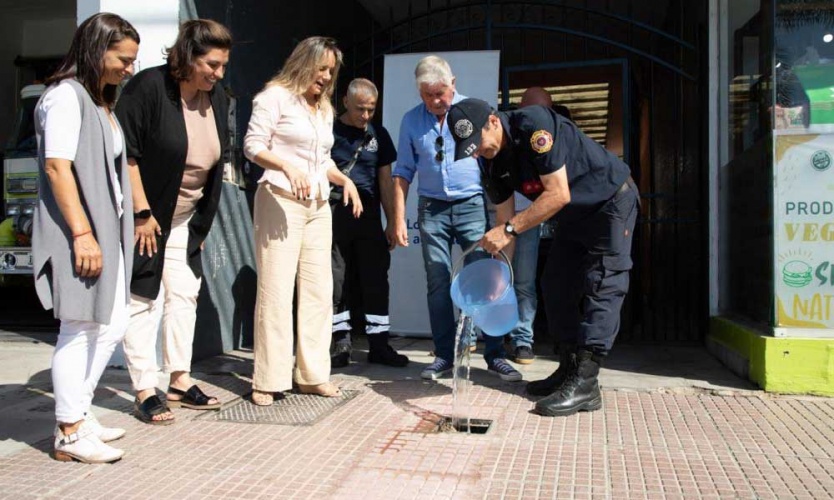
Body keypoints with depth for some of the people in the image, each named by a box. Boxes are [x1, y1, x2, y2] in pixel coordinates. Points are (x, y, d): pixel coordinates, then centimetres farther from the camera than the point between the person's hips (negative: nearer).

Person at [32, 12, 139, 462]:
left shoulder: (100, 101, 18)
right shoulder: (65, 96, -10)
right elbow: (57, 167, -18)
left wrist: (120, 227, 16)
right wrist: (82, 233, -22)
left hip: (107, 232, 9)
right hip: (80, 235, -9)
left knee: (112, 325, 12)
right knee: (80, 328, -2)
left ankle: (79, 413, 26)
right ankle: (70, 433, 10)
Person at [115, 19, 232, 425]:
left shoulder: (217, 99, 2)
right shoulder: (148, 87, -17)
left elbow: (218, 162, 10)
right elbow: (125, 154, -18)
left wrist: (203, 222, 10)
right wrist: (142, 213, -19)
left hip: (185, 219, 7)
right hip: (144, 215, -7)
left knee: (184, 295, 9)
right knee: (144, 300, -3)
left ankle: (179, 381, 20)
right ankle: (145, 392, 5)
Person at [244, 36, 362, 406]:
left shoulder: (324, 108, 21)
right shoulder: (276, 97, -1)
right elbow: (253, 145, -9)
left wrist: (344, 179, 6)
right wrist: (287, 165, -24)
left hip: (318, 206, 8)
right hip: (280, 200, -7)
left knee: (319, 291, 5)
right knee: (276, 290, -8)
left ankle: (312, 374, 14)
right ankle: (267, 381, 0)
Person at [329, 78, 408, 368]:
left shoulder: (379, 135, 11)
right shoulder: (330, 131, 2)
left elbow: (385, 179, 13)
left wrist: (392, 221, 9)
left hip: (369, 215, 3)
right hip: (335, 214, -3)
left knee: (376, 281, 3)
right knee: (337, 282, 2)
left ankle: (379, 344, 12)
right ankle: (341, 343, 13)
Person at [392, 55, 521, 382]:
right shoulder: (411, 120, 7)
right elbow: (403, 171, 9)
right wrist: (399, 219, 3)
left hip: (472, 206, -2)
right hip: (432, 209, 2)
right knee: (437, 283, 2)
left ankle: (495, 355, 6)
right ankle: (444, 355, 12)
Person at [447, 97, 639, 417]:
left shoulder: (534, 125, -29)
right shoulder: (493, 162, -5)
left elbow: (558, 194, -32)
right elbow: (504, 217, 0)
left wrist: (509, 229, -32)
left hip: (612, 202, -8)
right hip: (574, 215, 9)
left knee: (601, 288, -13)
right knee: (555, 285, 6)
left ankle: (585, 384, -15)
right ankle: (570, 369, 14)